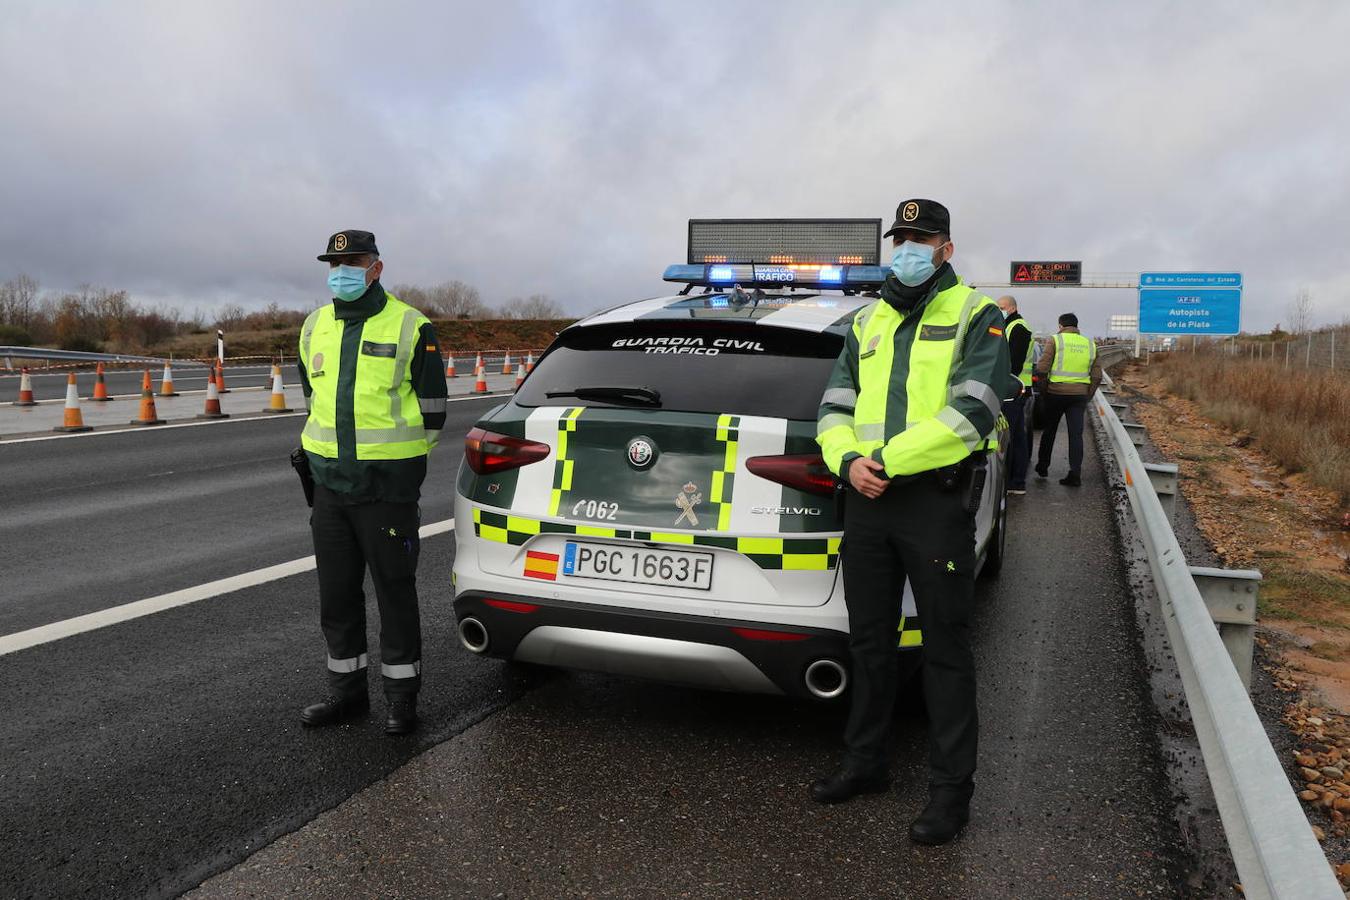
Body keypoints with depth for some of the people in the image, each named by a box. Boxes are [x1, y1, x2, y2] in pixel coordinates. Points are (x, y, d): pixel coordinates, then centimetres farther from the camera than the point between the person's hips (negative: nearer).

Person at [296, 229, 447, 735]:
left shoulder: (411, 328, -6)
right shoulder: (314, 328, 10)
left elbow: (432, 408, -2)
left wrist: (399, 463, 1)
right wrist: (334, 454, 17)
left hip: (387, 487, -6)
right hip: (330, 484, 6)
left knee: (394, 591, 2)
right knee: (336, 593, 12)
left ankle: (402, 698, 14)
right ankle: (346, 691, 26)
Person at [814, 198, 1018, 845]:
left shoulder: (975, 315, 0)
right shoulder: (867, 322, 17)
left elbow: (973, 410, -14)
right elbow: (833, 407, 12)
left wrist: (887, 460, -17)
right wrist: (850, 461, -9)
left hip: (937, 501, -5)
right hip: (865, 499, 6)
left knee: (945, 647, 2)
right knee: (870, 640, 15)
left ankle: (951, 787, 14)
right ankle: (864, 762, 29)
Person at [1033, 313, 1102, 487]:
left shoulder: (1055, 340, -5)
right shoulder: (1089, 345, 9)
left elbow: (1042, 368, -12)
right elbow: (1097, 376, 8)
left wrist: (1044, 389, 3)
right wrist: (1087, 397, 15)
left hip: (1056, 393, -3)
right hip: (1079, 394, 3)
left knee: (1049, 431, 13)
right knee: (1076, 434, 3)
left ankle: (1042, 466, 24)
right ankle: (1075, 474, -2)